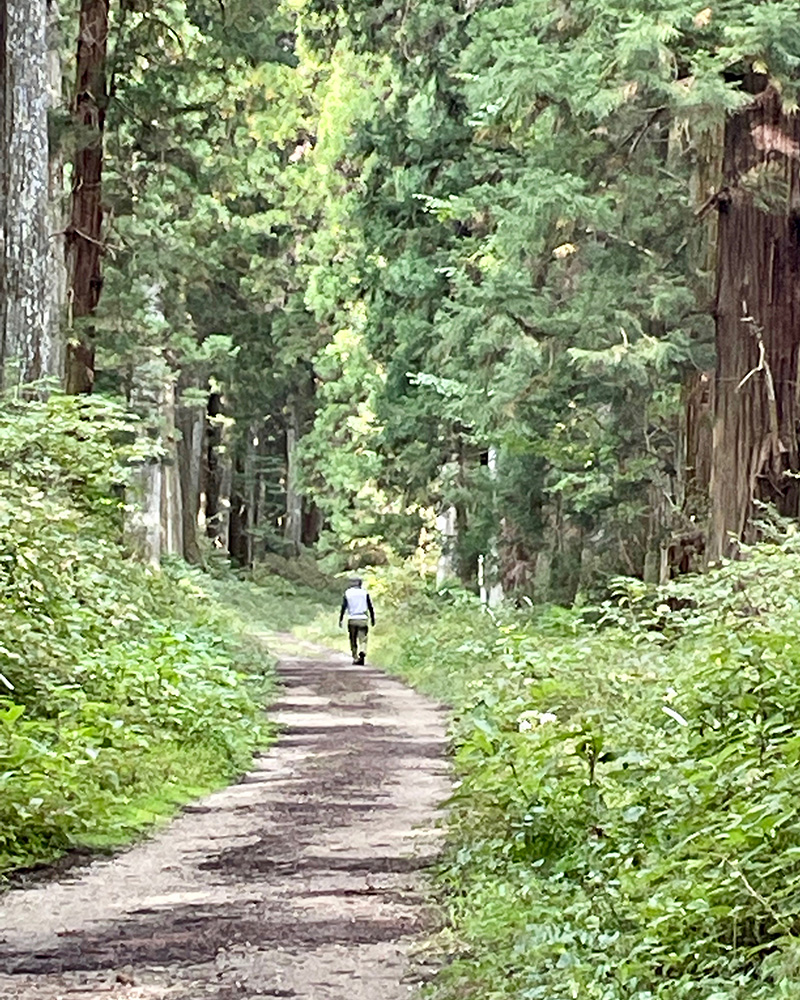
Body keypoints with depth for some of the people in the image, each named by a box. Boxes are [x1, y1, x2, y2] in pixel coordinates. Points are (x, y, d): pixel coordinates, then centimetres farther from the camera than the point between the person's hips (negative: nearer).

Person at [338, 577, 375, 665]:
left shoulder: (347, 593, 4)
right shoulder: (364, 593, 4)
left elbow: (343, 607, -2)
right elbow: (370, 607, 4)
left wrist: (340, 620, -1)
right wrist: (372, 619, 11)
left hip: (352, 619, 0)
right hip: (363, 619, 0)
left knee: (353, 640, 9)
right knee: (363, 638, 0)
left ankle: (355, 658, 9)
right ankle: (362, 651, -28)